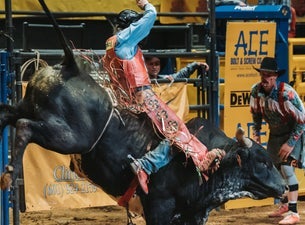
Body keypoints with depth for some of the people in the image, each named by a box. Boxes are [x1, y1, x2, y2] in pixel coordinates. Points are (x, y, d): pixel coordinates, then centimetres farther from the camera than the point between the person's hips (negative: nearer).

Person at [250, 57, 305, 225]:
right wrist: (256, 134, 1)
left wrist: (291, 143, -27)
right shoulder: (256, 91, -13)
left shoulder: (286, 93, -32)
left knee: (287, 167, -22)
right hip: (275, 134, 7)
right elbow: (256, 113, 8)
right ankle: (286, 205, 35)